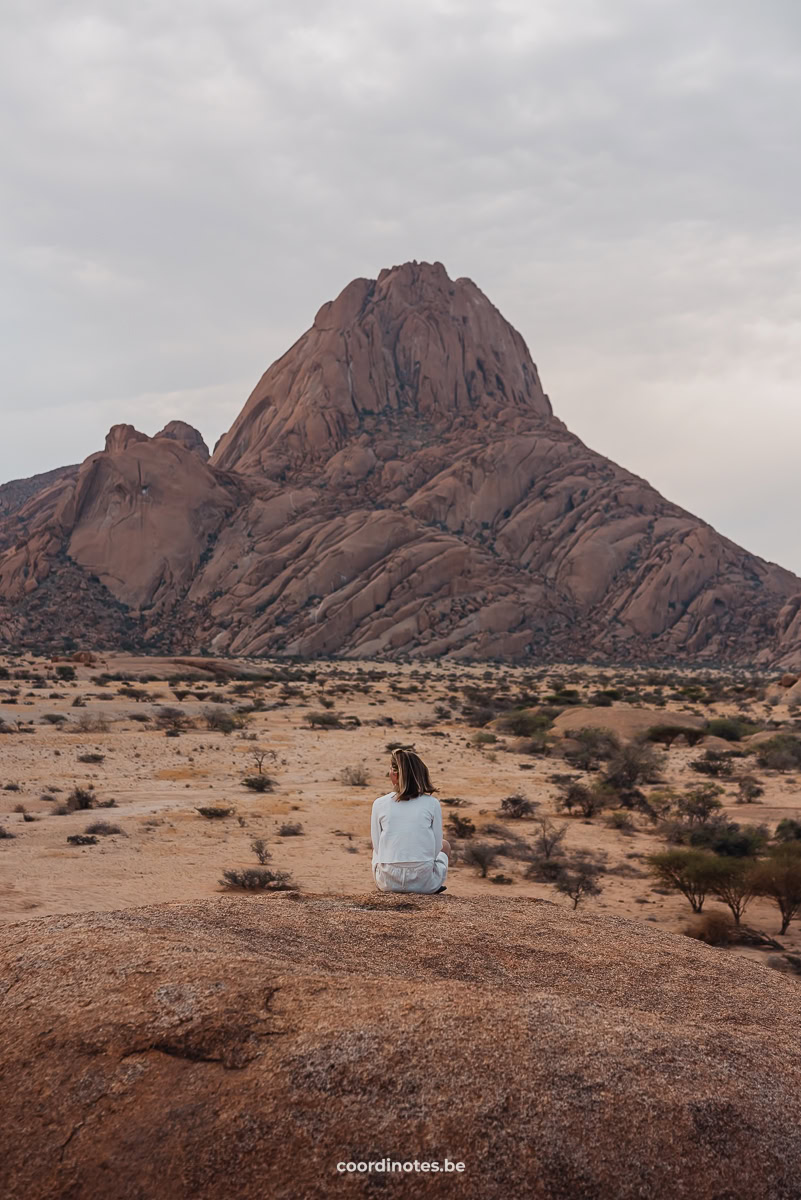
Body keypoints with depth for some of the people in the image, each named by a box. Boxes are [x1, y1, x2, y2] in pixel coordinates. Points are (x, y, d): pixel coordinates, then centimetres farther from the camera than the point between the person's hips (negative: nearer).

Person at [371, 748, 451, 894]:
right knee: (445, 845, 31)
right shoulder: (432, 804, -3)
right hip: (424, 882, -1)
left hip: (387, 882, 1)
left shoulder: (379, 804, -1)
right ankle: (433, 888, 24)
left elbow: (376, 846, 5)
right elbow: (436, 846, 2)